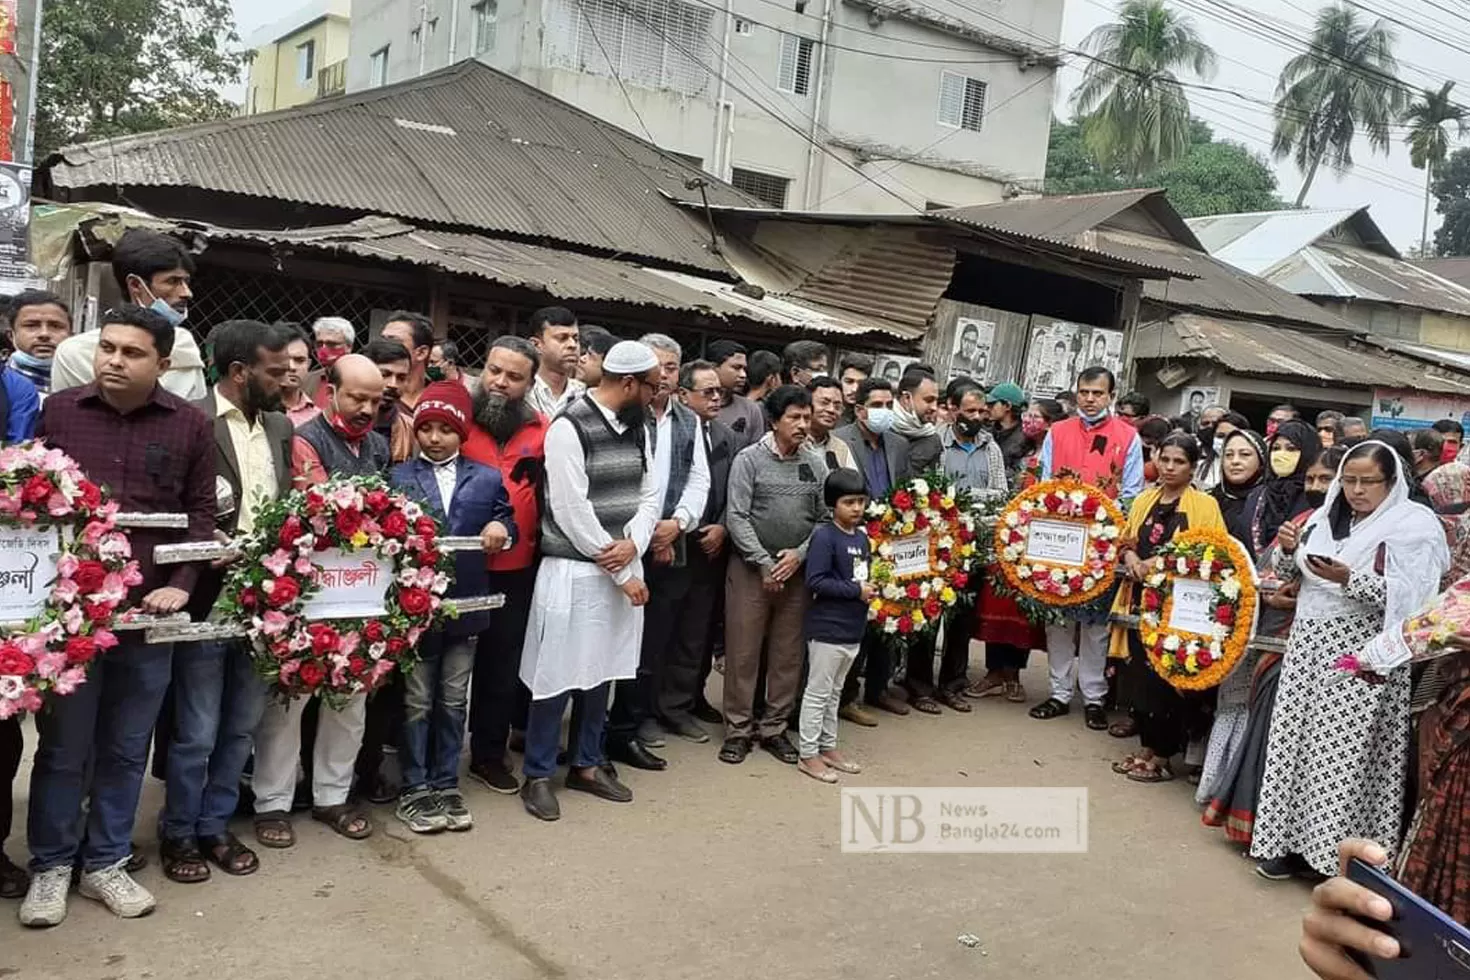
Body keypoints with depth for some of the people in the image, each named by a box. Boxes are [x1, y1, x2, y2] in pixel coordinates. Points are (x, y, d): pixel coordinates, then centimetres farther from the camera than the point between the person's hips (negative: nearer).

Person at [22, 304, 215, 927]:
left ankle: (105, 863, 28)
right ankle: (51, 866, 27)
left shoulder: (189, 425, 1)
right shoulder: (56, 411, 1)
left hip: (150, 610, 1)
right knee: (63, 746, 9)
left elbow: (201, 511, 5)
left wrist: (180, 584, -6)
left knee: (127, 747, 12)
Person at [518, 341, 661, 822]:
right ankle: (538, 776, 17)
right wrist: (621, 573, -14)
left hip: (622, 567, 7)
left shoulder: (637, 427, 9)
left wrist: (632, 544, -13)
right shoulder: (569, 427, -15)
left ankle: (587, 764, 30)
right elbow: (571, 511, -18)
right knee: (557, 676, 2)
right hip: (574, 572, -7)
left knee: (603, 672, 15)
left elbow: (650, 494, 8)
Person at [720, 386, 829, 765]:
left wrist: (799, 554, -9)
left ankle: (774, 728, 21)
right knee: (743, 652, 2)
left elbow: (824, 518, 5)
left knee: (788, 655, 8)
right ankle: (738, 729, 14)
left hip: (798, 571, 3)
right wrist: (764, 563, -13)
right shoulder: (750, 458, -4)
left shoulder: (816, 464, 6)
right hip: (750, 568, -3)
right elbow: (736, 517, -9)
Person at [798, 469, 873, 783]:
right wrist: (856, 590, -20)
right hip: (827, 627, -8)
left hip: (853, 628, 8)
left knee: (835, 692, 18)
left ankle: (828, 747, 29)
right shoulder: (824, 537, -16)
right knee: (818, 692, 1)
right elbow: (816, 581, -22)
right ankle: (808, 754, 11)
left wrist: (872, 587, 3)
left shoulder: (862, 537, 9)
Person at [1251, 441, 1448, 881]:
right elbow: (1292, 574, 18)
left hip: (1364, 659, -6)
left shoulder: (1415, 525, -5)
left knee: (1347, 754, -5)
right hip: (1311, 647, 6)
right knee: (1300, 743, 6)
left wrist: (1347, 578, -24)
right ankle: (1293, 840, 16)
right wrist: (1290, 549, -2)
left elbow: (1407, 596, -16)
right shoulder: (1328, 516, 12)